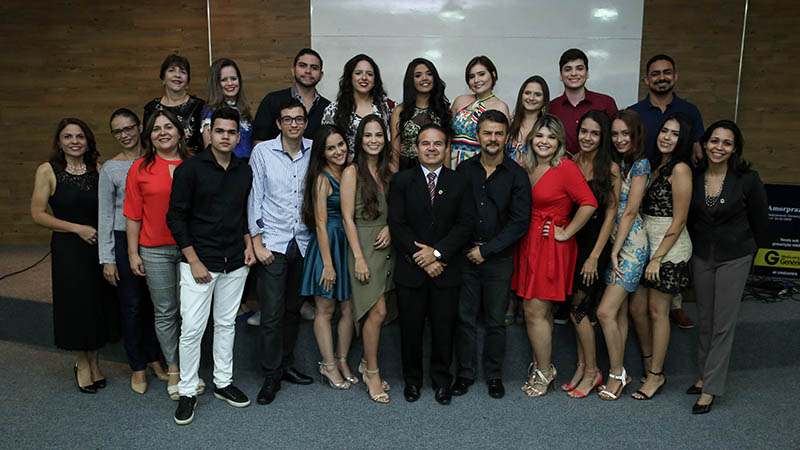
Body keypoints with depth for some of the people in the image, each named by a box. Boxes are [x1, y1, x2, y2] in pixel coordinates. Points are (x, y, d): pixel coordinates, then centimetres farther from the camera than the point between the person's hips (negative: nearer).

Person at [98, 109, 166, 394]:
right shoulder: (110, 169, -1)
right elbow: (105, 216, -1)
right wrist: (107, 258, -4)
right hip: (124, 242, -2)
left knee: (154, 301, 10)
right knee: (131, 305, 5)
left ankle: (154, 359, 28)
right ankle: (138, 367, 20)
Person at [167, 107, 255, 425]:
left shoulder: (245, 172, 8)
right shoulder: (190, 169, -7)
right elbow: (176, 217, -8)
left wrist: (248, 244, 5)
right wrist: (194, 261, -11)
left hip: (235, 264, 5)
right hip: (199, 261, -4)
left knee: (226, 323, 13)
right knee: (192, 328, -2)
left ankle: (223, 383, 27)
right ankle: (187, 392, 14)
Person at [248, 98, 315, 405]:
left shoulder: (314, 152, 4)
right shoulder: (263, 151, -2)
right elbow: (254, 197, -2)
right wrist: (257, 242, -7)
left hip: (303, 243, 3)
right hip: (272, 242, -3)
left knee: (293, 309, 12)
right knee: (272, 313, -3)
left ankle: (286, 365, 27)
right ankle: (271, 376, 11)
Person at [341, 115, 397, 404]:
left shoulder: (388, 171, 12)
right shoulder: (352, 172, -5)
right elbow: (348, 217, -9)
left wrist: (390, 227, -4)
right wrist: (359, 257, -14)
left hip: (386, 246, 6)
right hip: (363, 245, -5)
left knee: (378, 310, 8)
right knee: (377, 310, -10)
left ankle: (367, 363, 25)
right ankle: (372, 372, 6)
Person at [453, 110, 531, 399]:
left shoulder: (516, 175, -1)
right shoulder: (463, 170, 5)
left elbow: (520, 221, -7)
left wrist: (486, 250, -10)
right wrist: (467, 249, -6)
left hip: (499, 258, -1)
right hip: (465, 255, 1)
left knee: (496, 320, 8)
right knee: (464, 318, 7)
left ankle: (494, 375, 24)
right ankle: (465, 372, 22)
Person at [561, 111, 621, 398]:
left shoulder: (610, 168, -8)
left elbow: (610, 215, -9)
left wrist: (595, 256, -12)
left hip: (595, 241, -4)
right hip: (571, 240, 5)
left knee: (578, 308, -4)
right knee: (577, 309, 10)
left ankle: (592, 371, 13)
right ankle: (582, 367, 24)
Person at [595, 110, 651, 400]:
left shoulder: (641, 164, -8)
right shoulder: (616, 163, 14)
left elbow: (629, 212, -11)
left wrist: (615, 251, -11)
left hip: (631, 244, -7)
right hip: (613, 242, 7)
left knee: (606, 311, -10)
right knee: (620, 312, 12)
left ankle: (617, 373, 6)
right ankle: (618, 371, 21)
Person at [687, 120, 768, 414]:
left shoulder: (747, 179, -14)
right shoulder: (693, 176, -6)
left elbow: (759, 222, -2)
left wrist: (751, 251, 7)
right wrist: (694, 245, 12)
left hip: (734, 258, -3)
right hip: (701, 255, 3)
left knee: (723, 324, 1)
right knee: (704, 320, 13)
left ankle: (710, 388, 8)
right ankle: (705, 374, 28)